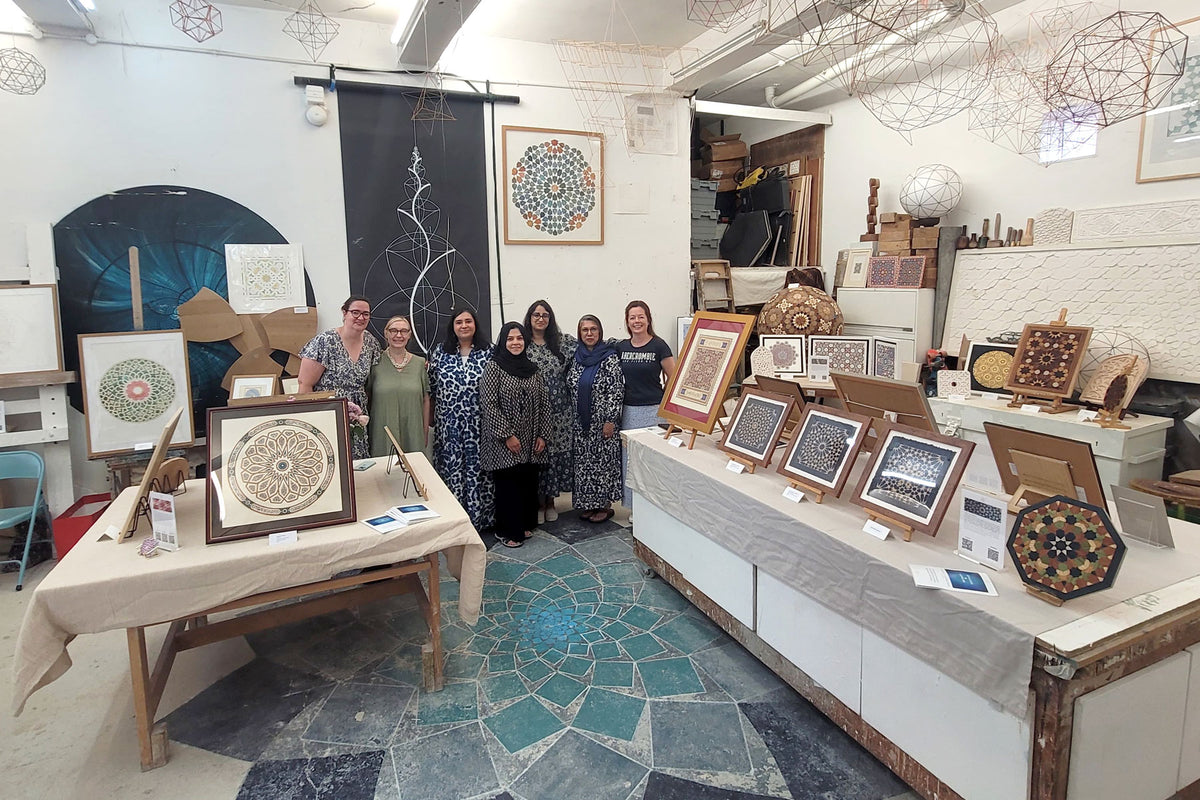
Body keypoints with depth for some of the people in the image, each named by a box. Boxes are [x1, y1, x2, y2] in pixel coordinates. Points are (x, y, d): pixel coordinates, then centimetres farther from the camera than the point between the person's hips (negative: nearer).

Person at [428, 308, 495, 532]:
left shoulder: (488, 353, 0)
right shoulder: (440, 352, 5)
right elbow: (430, 388, 9)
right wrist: (429, 421, 7)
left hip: (479, 425, -1)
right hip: (449, 426, 1)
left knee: (478, 470, 4)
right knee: (451, 470, 5)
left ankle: (480, 517, 17)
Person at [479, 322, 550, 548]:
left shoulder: (532, 368, 8)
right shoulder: (494, 367, -7)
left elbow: (544, 403, 9)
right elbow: (488, 404, -12)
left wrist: (542, 435, 2)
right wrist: (507, 435, -14)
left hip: (531, 441, 5)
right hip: (505, 443, -4)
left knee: (528, 483, 10)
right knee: (508, 485, 2)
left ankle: (525, 524, 28)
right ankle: (507, 531, 16)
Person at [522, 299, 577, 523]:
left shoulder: (562, 341, 7)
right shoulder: (522, 344, 0)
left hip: (559, 410, 2)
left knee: (557, 451, 6)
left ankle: (550, 501, 23)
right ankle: (539, 503, 17)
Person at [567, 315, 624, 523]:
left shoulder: (610, 358, -9)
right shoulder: (576, 357, 8)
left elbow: (617, 391, -13)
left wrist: (610, 420, -16)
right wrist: (573, 416, 13)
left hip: (602, 421, -6)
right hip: (581, 422, 6)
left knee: (603, 460, 1)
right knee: (583, 462, 10)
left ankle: (605, 505, 14)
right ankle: (588, 503, 23)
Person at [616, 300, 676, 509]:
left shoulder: (659, 346, -4)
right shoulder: (620, 347, 7)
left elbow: (673, 378, -1)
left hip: (653, 411, -4)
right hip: (629, 410, 4)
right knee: (630, 459, 9)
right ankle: (634, 506, 22)